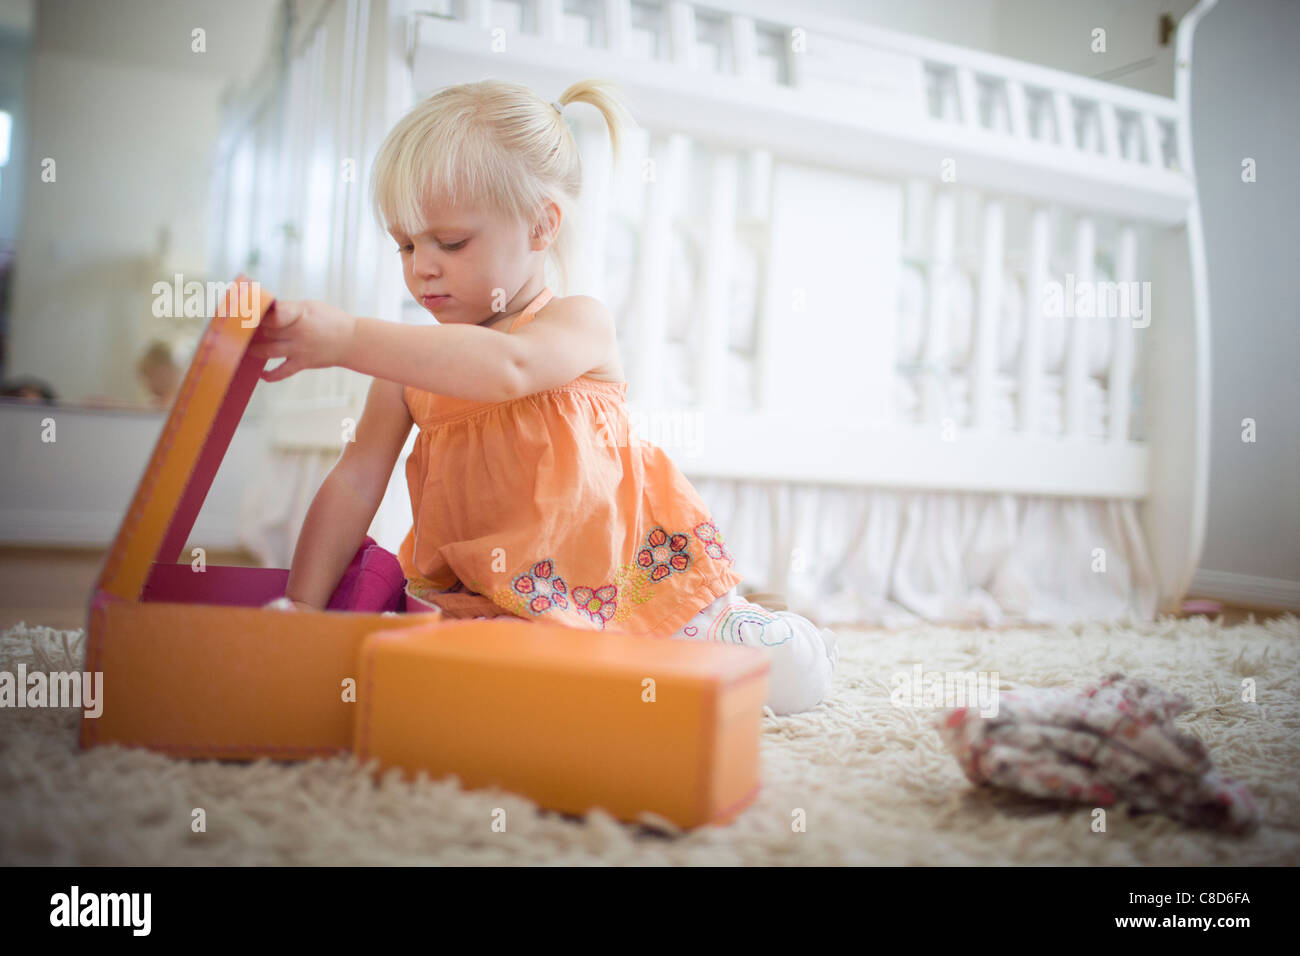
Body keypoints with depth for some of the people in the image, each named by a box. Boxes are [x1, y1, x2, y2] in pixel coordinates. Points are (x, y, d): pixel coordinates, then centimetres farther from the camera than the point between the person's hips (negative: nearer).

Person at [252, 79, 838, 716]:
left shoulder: (580, 323, -13)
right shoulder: (412, 360, 2)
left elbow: (508, 368, -37)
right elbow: (356, 482, -1)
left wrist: (346, 337, -45)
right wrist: (301, 609, -12)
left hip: (619, 576, -4)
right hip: (490, 600, 5)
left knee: (791, 676, -10)